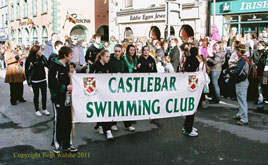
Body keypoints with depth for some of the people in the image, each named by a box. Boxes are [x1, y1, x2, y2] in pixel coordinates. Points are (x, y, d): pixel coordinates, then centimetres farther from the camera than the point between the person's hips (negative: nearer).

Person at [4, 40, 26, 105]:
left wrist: (20, 62, 15)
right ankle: (13, 100, 3)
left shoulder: (15, 52, 21)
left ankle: (20, 97, 20)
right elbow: (6, 61, -15)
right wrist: (14, 59, -22)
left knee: (20, 85, 6)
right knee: (13, 86, -6)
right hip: (12, 70, -7)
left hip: (19, 70, 7)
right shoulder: (7, 52, -3)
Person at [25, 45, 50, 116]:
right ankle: (37, 110, 22)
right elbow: (27, 71, -8)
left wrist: (42, 57, -14)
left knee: (44, 95, 8)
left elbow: (47, 65, -6)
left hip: (43, 80, 4)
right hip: (35, 81, -4)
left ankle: (44, 109, 23)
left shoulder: (42, 57, 2)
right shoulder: (30, 60, -10)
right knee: (36, 96, 9)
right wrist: (29, 82, -9)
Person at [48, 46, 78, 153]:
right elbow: (51, 85, -16)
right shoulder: (54, 67, -12)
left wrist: (71, 86, 2)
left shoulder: (67, 66, 12)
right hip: (58, 99, -7)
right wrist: (65, 87, -16)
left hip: (67, 98, 7)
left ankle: (66, 145, 21)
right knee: (59, 122, -1)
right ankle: (56, 145, 14)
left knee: (68, 122, 10)